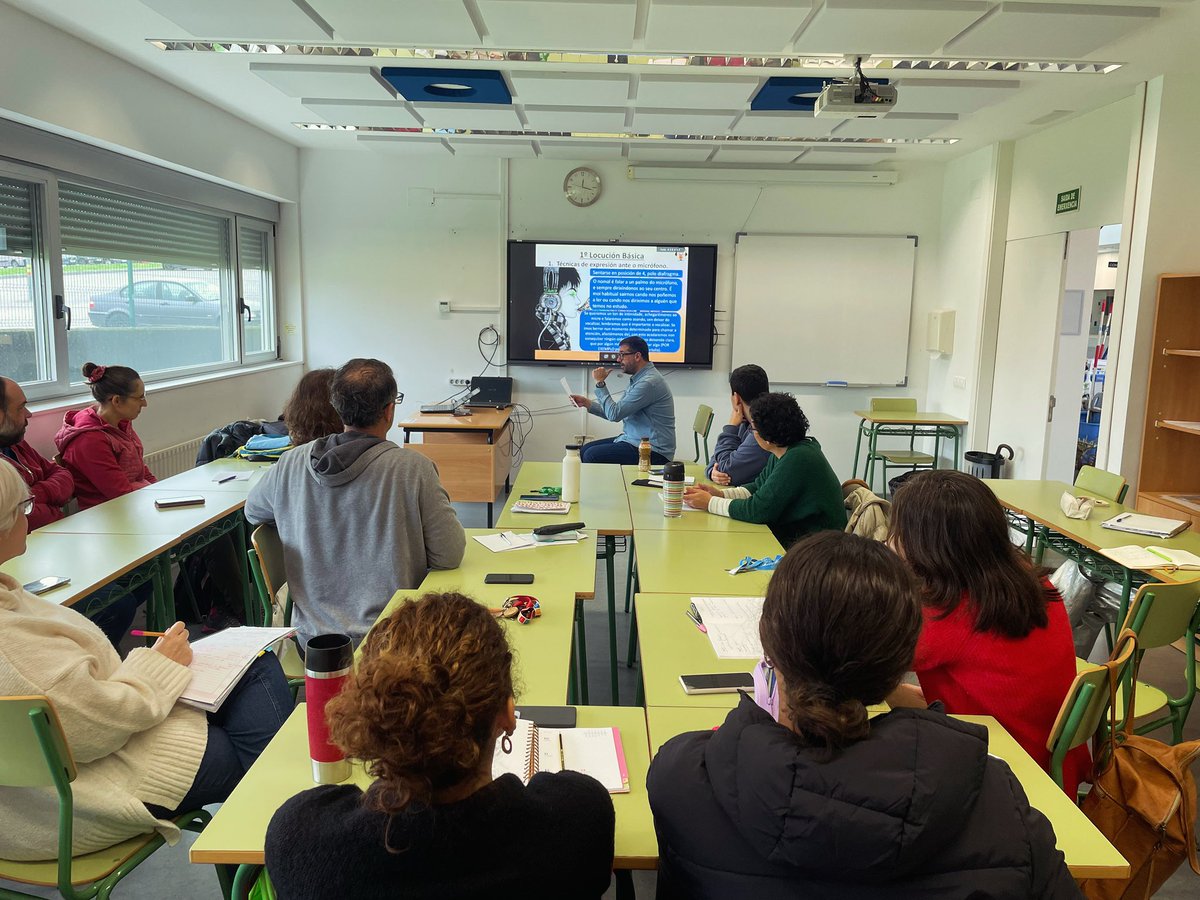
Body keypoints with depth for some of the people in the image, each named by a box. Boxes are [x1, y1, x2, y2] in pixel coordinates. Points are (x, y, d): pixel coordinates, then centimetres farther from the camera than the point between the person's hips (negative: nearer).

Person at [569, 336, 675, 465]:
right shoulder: (639, 379, 15)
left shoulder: (649, 382, -19)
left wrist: (600, 383, -12)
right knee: (586, 449, 8)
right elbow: (616, 413, 18)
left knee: (592, 455, -20)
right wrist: (587, 403, 12)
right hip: (635, 440, 10)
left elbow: (614, 415, -20)